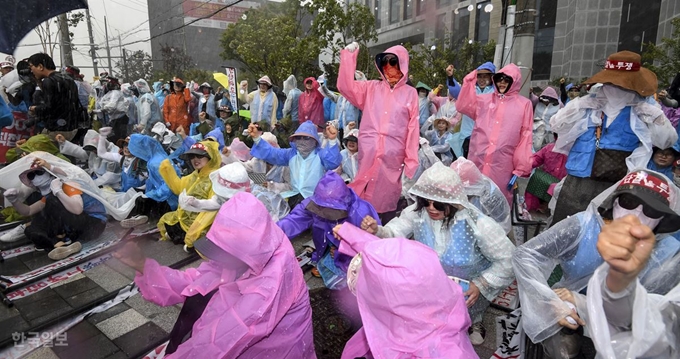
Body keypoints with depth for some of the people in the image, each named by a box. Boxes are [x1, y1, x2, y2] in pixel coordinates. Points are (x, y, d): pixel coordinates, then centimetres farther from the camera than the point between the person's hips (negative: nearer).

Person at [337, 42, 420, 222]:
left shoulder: (410, 93, 5)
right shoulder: (371, 88, 10)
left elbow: (412, 127, 3)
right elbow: (346, 87, -1)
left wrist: (411, 160, -1)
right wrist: (348, 56, -6)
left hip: (393, 155, -1)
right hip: (368, 152, 1)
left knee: (388, 195, 8)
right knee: (364, 194, 6)